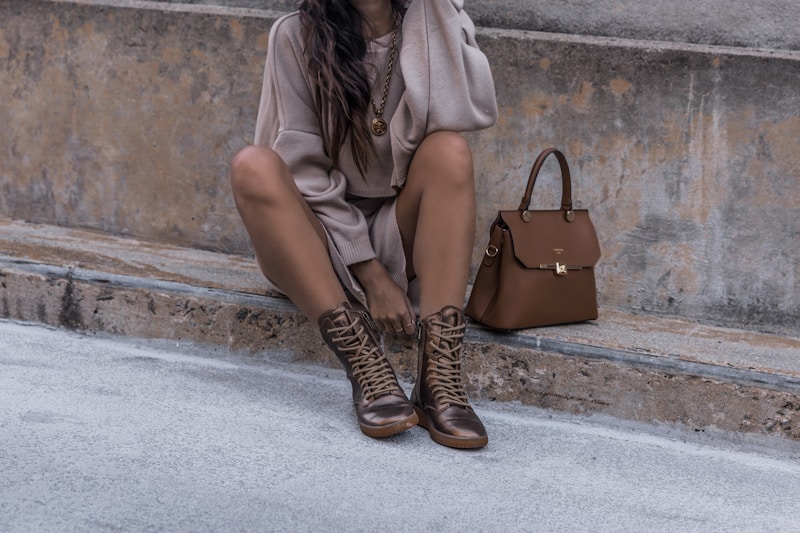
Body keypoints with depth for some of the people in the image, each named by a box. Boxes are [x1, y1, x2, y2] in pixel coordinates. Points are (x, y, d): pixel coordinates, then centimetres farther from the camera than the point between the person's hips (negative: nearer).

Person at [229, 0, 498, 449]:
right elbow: (303, 171, -10)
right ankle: (367, 366, -34)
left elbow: (474, 113, -22)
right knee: (254, 167, -27)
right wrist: (370, 277, -18)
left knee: (449, 151, -25)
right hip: (319, 239, -1)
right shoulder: (297, 37, -5)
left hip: (401, 238, 1)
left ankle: (441, 379, -36)